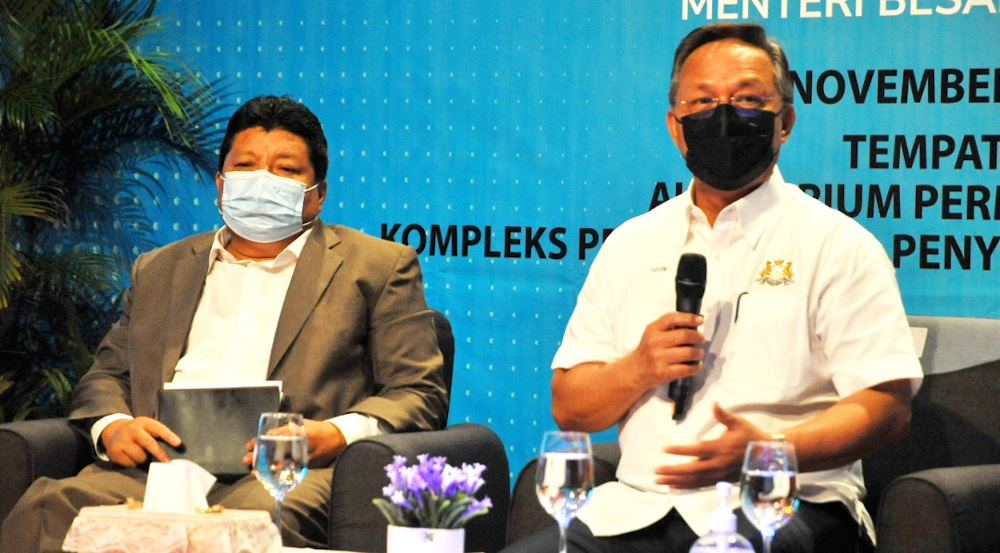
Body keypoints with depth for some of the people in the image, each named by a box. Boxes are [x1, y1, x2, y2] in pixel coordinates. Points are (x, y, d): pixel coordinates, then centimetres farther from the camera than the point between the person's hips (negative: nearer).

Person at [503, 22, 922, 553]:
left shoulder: (836, 244, 4)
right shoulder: (631, 244, 18)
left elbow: (888, 404, -6)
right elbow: (567, 408, 16)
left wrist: (771, 449, -22)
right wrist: (639, 369, -5)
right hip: (634, 508, 5)